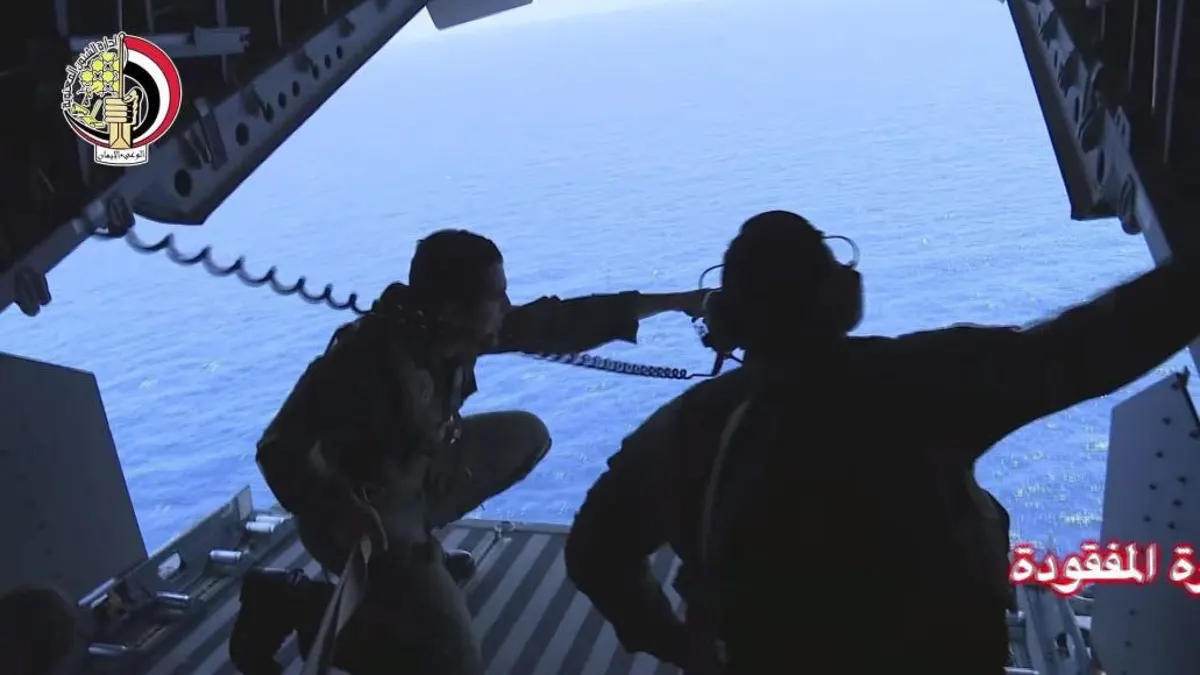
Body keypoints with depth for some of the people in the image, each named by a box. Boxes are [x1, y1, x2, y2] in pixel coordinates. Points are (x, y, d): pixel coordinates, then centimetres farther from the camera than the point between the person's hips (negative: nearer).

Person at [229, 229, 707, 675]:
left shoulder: (450, 331, -11)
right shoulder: (368, 360, -34)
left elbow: (553, 323, -3)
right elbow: (281, 452, -29)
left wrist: (675, 302, 0)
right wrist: (343, 516, -43)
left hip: (415, 476, 8)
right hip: (362, 508, -8)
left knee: (526, 435, 13)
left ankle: (417, 545, 15)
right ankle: (293, 602, 0)